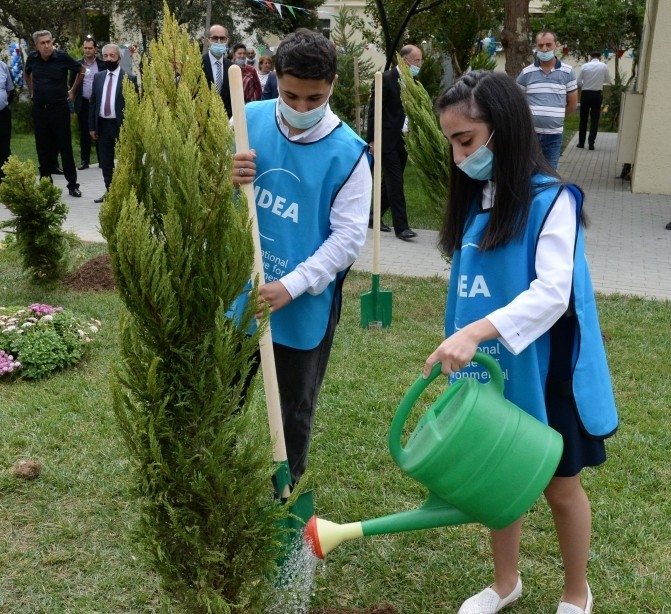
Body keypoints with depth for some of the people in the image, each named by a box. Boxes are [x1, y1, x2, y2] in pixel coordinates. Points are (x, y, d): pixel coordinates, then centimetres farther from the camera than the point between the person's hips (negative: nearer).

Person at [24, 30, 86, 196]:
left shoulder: (62, 57, -11)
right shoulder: (32, 58, 0)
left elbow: (81, 70, 4)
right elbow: (27, 74, 23)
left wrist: (73, 91, 6)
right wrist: (32, 92, 17)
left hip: (59, 108, -3)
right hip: (39, 109, 3)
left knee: (65, 147, 1)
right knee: (43, 148, 8)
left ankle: (72, 184, 7)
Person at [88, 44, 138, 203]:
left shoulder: (129, 78, -6)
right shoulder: (98, 77, 10)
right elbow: (93, 103, 12)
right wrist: (92, 126, 7)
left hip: (121, 125, -5)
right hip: (102, 125, 5)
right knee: (105, 161, 10)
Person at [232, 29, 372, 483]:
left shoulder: (348, 153, -15)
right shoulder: (248, 120, -5)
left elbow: (349, 237, -17)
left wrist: (291, 286, -25)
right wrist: (226, 178, -22)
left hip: (307, 304, -3)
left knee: (294, 411, 16)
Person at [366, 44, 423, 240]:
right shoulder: (386, 79, -10)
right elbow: (374, 111, -11)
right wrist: (372, 140, -14)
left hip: (404, 140, 7)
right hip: (387, 140, -7)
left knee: (390, 182, 12)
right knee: (395, 183, -8)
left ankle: (374, 217, 25)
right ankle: (401, 226, -5)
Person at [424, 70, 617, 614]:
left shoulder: (551, 199, -18)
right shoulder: (477, 197, 4)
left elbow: (553, 293, -28)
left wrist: (475, 332, -38)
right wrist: (462, 344, 7)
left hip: (542, 375, -6)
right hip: (489, 373, 6)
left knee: (560, 487, 13)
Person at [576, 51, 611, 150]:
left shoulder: (585, 66, -4)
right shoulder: (604, 66, -3)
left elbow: (579, 82, -2)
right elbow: (608, 80, 9)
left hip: (585, 94, 0)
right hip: (597, 94, 0)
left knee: (583, 119, 10)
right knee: (595, 119, 6)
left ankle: (581, 142, 13)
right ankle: (591, 143, -1)